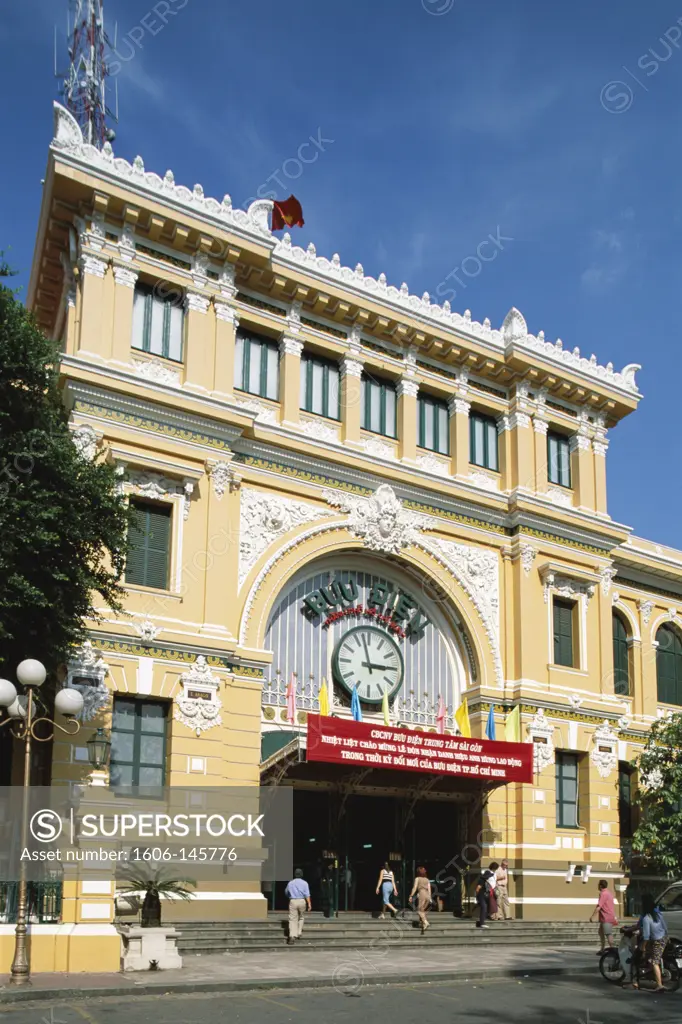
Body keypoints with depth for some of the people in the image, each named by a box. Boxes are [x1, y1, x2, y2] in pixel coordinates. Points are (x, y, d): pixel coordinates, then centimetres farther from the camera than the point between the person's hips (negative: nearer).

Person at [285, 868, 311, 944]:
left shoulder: (290, 883, 8)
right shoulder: (304, 883, 1)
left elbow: (286, 892, 23)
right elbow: (307, 894, -7)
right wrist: (309, 904, -9)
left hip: (293, 901, 0)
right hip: (302, 901, 0)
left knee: (293, 919, -6)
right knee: (301, 918, 22)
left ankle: (292, 936, -21)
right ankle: (299, 933, 22)